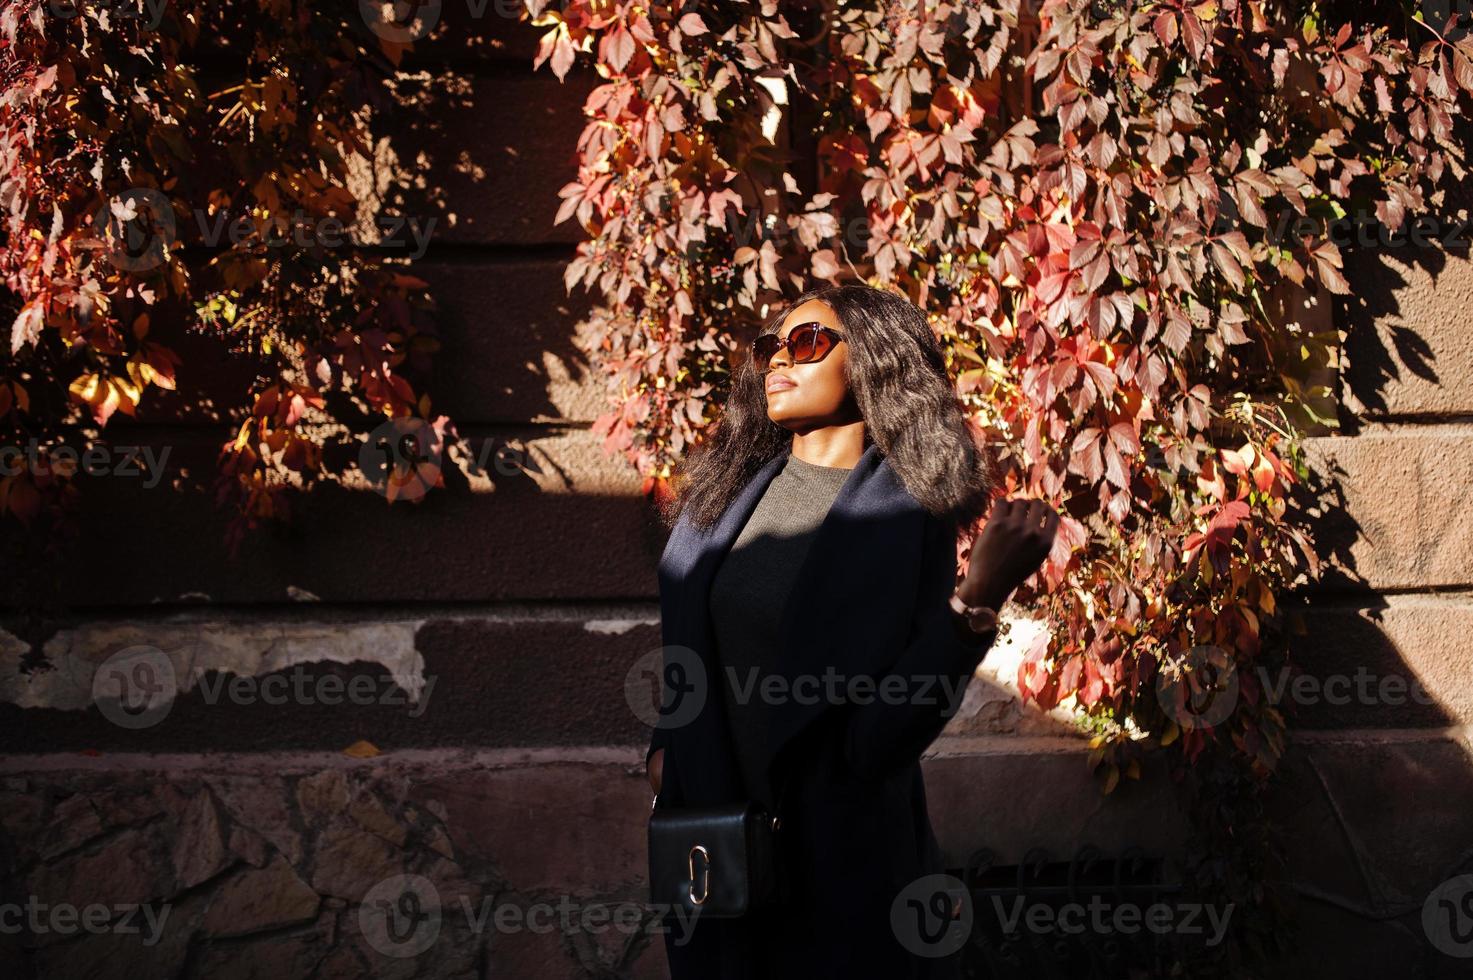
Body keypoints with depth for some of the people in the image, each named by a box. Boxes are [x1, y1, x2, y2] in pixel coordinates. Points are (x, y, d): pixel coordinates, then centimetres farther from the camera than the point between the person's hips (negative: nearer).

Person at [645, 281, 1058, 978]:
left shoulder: (909, 518, -12)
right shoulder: (721, 492, 3)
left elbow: (878, 742, -21)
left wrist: (978, 599, -30)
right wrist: (664, 747, 4)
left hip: (838, 862, -4)